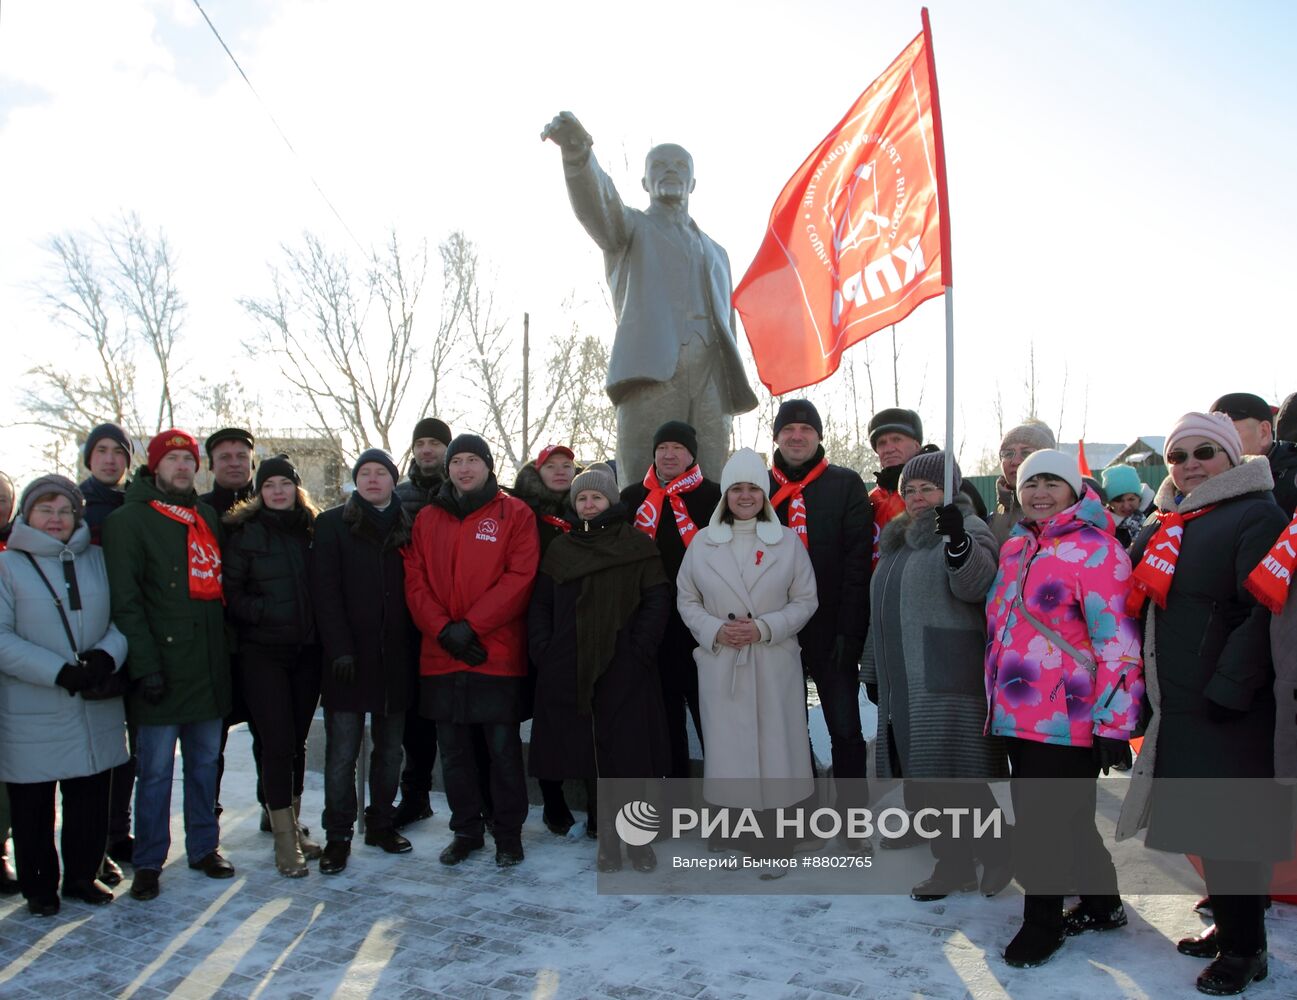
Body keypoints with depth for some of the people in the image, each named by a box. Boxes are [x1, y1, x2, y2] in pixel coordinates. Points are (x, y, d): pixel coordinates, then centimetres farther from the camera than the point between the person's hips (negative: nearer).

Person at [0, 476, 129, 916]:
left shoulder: (98, 559, 9)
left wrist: (107, 654, -13)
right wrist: (59, 672, -19)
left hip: (96, 709, 3)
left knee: (91, 800, 11)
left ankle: (82, 876, 28)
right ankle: (39, 887, 24)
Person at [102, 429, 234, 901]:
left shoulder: (208, 516, 15)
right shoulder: (129, 520, -3)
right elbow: (125, 600, -10)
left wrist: (226, 647, 13)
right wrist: (145, 664, -17)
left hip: (209, 665, 5)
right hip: (162, 667, -5)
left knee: (205, 762, 13)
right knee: (156, 769, 1)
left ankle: (204, 847, 24)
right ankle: (148, 862, 13)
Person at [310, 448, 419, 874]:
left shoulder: (407, 527, 11)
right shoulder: (333, 524, 3)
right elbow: (325, 591, -4)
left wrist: (413, 647, -1)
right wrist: (340, 648, -13)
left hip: (396, 657, 3)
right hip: (349, 657, -3)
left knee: (389, 747, 10)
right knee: (342, 751, -2)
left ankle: (382, 823, 24)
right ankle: (337, 836, 8)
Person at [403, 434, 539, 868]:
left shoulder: (515, 514, 1)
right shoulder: (427, 518, 11)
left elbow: (519, 577, -8)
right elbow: (415, 581, 5)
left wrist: (471, 626, -14)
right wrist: (443, 630, -10)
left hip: (498, 654, -3)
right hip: (441, 657, 4)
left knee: (503, 747, 2)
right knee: (453, 750, 11)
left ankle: (508, 833, 17)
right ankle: (466, 830, 26)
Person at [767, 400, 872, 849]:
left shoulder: (846, 485, 1)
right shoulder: (759, 488, 9)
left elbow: (858, 561, -6)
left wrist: (849, 628, -13)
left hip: (831, 628, -3)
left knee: (845, 729, 2)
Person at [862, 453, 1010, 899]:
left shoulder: (967, 530, -3)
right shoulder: (897, 540, 20)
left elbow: (975, 583, -24)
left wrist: (957, 541, -43)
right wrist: (875, 670, 26)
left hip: (950, 683, -8)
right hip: (904, 684, 8)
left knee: (955, 775, -8)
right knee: (921, 777, 9)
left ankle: (997, 853, 13)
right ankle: (952, 864, 21)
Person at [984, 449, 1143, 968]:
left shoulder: (1094, 549, -11)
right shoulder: (1014, 548, 13)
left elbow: (1118, 642, -15)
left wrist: (1113, 724, -17)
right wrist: (997, 700, 23)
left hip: (1066, 720, -8)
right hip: (1017, 715, 8)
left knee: (1046, 824, 1)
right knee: (1065, 819, 19)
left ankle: (1042, 923, 19)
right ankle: (1101, 904, 37)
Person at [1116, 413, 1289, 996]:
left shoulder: (1257, 516, -10)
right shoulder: (1162, 527, 14)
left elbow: (1263, 614, -18)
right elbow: (1140, 608, 22)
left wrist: (1227, 692, -22)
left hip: (1226, 714, -7)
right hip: (1176, 708, 8)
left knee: (1227, 829, -1)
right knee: (1202, 824, 16)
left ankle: (1244, 949, 13)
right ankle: (1228, 925, 30)